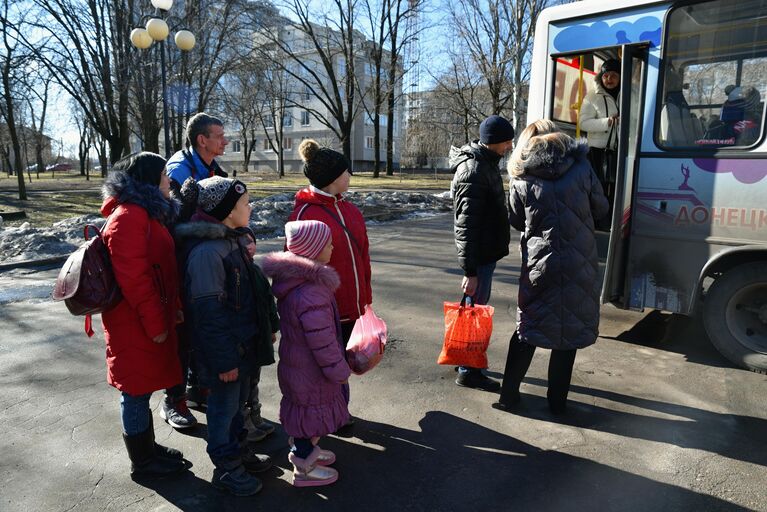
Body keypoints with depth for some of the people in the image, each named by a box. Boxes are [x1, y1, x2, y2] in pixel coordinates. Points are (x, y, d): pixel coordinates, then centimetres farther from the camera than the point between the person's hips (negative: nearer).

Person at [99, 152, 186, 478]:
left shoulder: (147, 212, 14)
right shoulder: (129, 216, -19)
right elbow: (132, 277, -24)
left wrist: (172, 309, 15)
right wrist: (155, 323, -20)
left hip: (151, 318, 10)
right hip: (136, 324, -10)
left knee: (140, 389, 20)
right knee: (137, 390, 5)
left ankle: (148, 448, 35)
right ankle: (142, 462, 21)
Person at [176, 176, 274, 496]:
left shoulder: (232, 240, 6)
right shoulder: (206, 251, -25)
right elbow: (208, 313, -25)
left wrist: (265, 331, 20)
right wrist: (224, 360, -20)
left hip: (242, 344, 9)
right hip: (224, 351, -9)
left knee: (238, 402, 23)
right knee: (224, 407, 10)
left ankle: (239, 452, 42)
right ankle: (226, 468, 28)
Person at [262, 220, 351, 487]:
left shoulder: (291, 279, -1)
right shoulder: (311, 293, -34)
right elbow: (322, 341, -29)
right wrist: (339, 371, -16)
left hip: (295, 362, 9)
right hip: (310, 372, -9)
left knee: (302, 409, 27)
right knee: (312, 412, 10)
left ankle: (303, 449, 49)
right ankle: (304, 469, 30)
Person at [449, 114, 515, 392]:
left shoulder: (485, 163, 11)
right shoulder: (473, 172, -21)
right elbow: (466, 225, -24)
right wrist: (470, 270, -24)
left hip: (485, 251, 10)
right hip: (479, 254, -10)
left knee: (477, 306, 19)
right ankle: (468, 371, 15)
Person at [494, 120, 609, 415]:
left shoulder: (522, 180, -5)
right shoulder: (581, 167, -2)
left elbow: (516, 221, 6)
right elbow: (600, 208, 7)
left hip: (538, 264, 0)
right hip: (579, 264, 1)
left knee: (527, 329, 13)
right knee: (570, 328, 12)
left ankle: (508, 395, 19)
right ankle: (557, 401, 21)